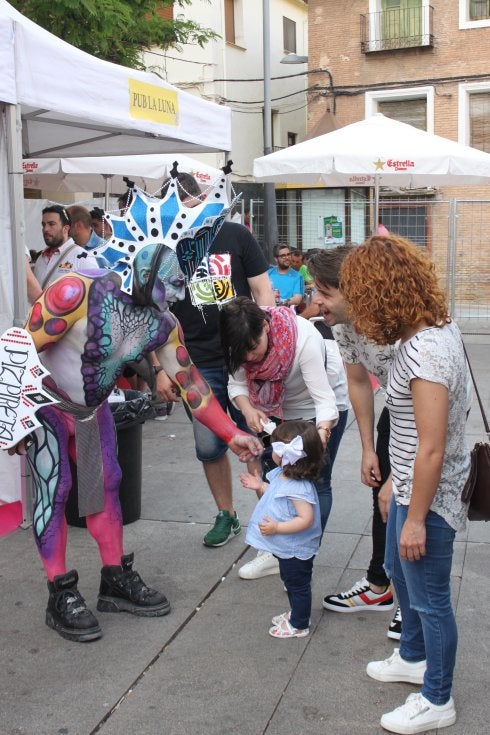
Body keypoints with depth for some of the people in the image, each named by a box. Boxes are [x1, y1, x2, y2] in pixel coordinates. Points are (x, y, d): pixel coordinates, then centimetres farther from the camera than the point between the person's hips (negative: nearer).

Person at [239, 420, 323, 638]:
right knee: (290, 582, 27)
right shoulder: (281, 475, -3)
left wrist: (277, 528, -34)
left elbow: (306, 519, -33)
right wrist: (260, 487, 3)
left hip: (295, 549, -10)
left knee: (298, 585, 10)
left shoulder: (298, 488, -33)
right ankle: (295, 613, 47)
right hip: (287, 547, 10)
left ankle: (299, 625, 28)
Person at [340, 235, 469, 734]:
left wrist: (415, 518, -19)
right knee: (398, 569, 28)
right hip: (411, 483, 10)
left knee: (429, 597, 9)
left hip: (428, 495, -10)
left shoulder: (423, 352, -29)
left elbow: (432, 449, -27)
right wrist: (394, 482, 14)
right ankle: (413, 657, 51)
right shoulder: (437, 328, 1)